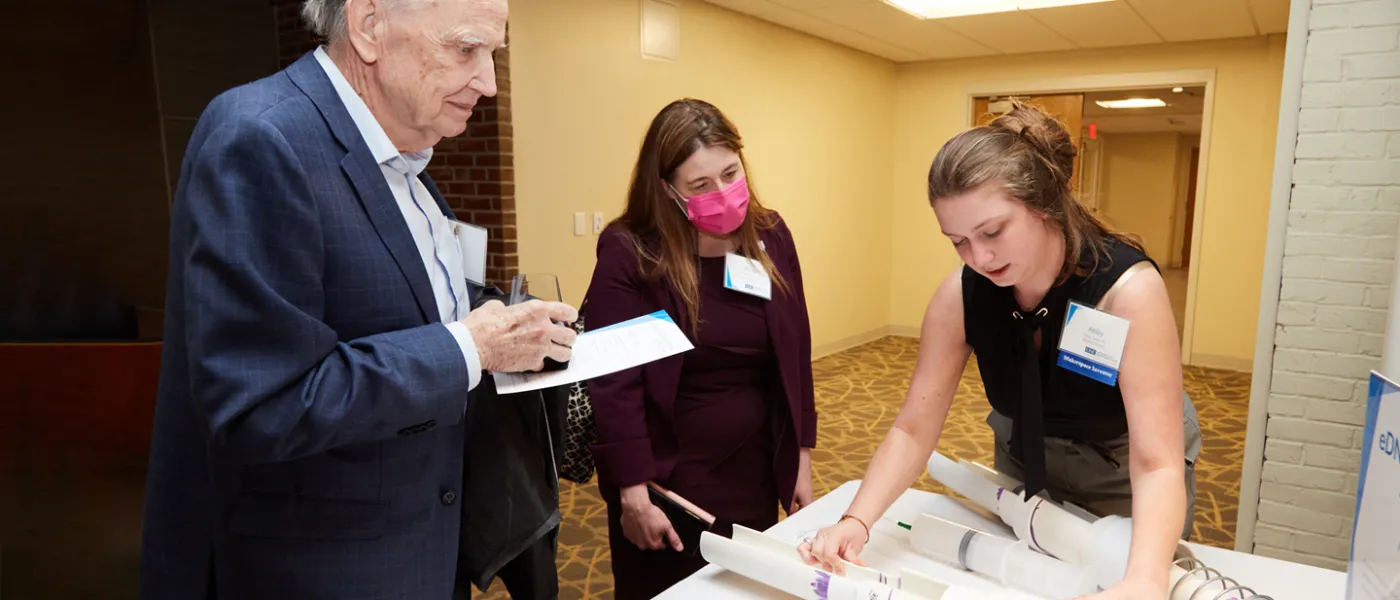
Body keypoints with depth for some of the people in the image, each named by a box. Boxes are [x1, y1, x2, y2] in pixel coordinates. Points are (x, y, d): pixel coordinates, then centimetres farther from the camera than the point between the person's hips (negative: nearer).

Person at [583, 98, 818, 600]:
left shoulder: (769, 235, -1)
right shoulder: (630, 253, -16)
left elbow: (794, 354, 4)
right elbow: (613, 382, -16)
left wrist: (800, 455, 6)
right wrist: (633, 492, -17)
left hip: (755, 470, 4)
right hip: (665, 477, -4)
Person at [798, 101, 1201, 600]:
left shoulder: (1128, 288, -33)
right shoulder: (960, 295, -23)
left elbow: (1157, 465, -37)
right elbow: (914, 428, -22)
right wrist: (857, 520, -38)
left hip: (1125, 474, -3)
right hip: (1024, 464, 3)